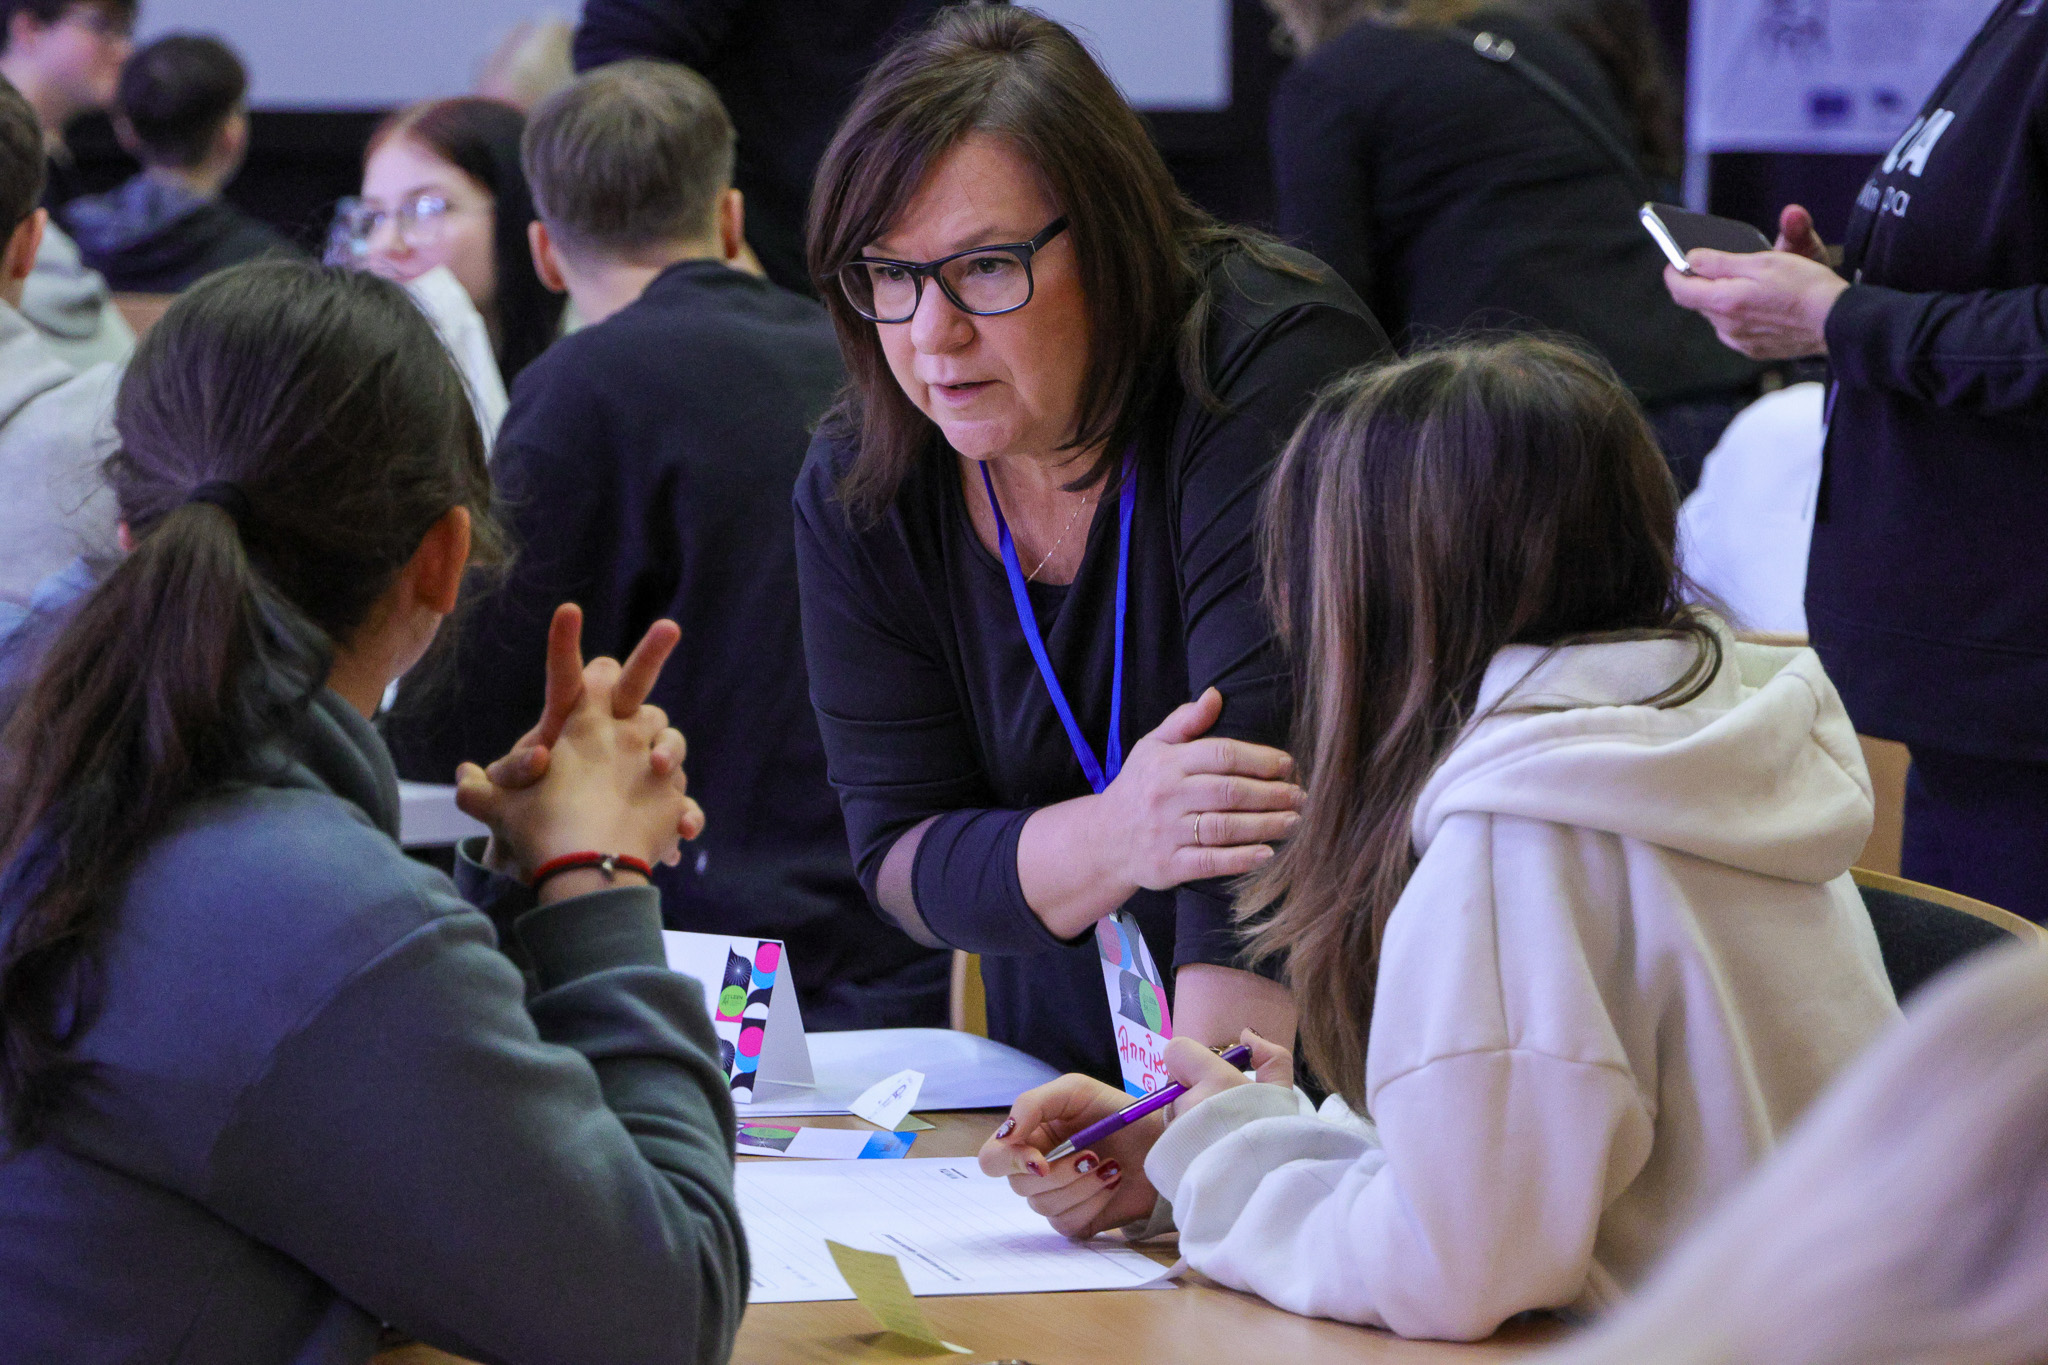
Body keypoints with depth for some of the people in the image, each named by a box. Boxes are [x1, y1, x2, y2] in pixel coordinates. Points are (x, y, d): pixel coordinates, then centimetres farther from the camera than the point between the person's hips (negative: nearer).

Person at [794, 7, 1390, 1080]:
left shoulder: (1272, 365, -17)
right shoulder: (855, 491, -3)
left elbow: (1265, 780, -26)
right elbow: (898, 856, -4)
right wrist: (1116, 839, -25)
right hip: (1075, 1068, 3)